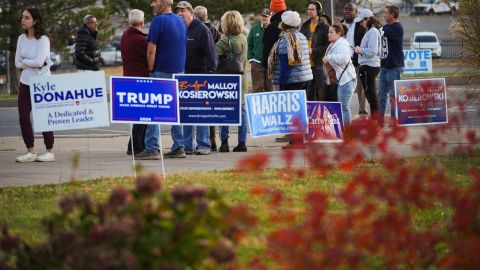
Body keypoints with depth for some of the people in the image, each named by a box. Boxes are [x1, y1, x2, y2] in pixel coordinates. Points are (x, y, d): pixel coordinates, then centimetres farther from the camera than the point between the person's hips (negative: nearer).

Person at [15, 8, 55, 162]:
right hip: (25, 82, 6)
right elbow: (17, 63, 4)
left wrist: (24, 61, -7)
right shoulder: (22, 39, 6)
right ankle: (30, 152, 8)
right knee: (23, 117, 0)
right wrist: (33, 63, -8)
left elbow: (39, 62, -21)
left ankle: (50, 152, 8)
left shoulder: (43, 39, -11)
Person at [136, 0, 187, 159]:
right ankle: (178, 147, 9)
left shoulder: (158, 21, -12)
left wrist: (151, 69, -3)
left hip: (162, 72, -7)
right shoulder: (181, 21, 12)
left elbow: (151, 50, -15)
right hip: (179, 71, 7)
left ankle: (152, 148, -9)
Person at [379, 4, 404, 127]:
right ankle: (380, 120, 14)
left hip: (394, 66, -8)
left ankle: (395, 120, 4)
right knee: (381, 94, 9)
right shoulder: (387, 27, 14)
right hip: (384, 66, 8)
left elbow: (381, 31, -22)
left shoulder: (397, 28, -12)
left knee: (393, 95, -2)